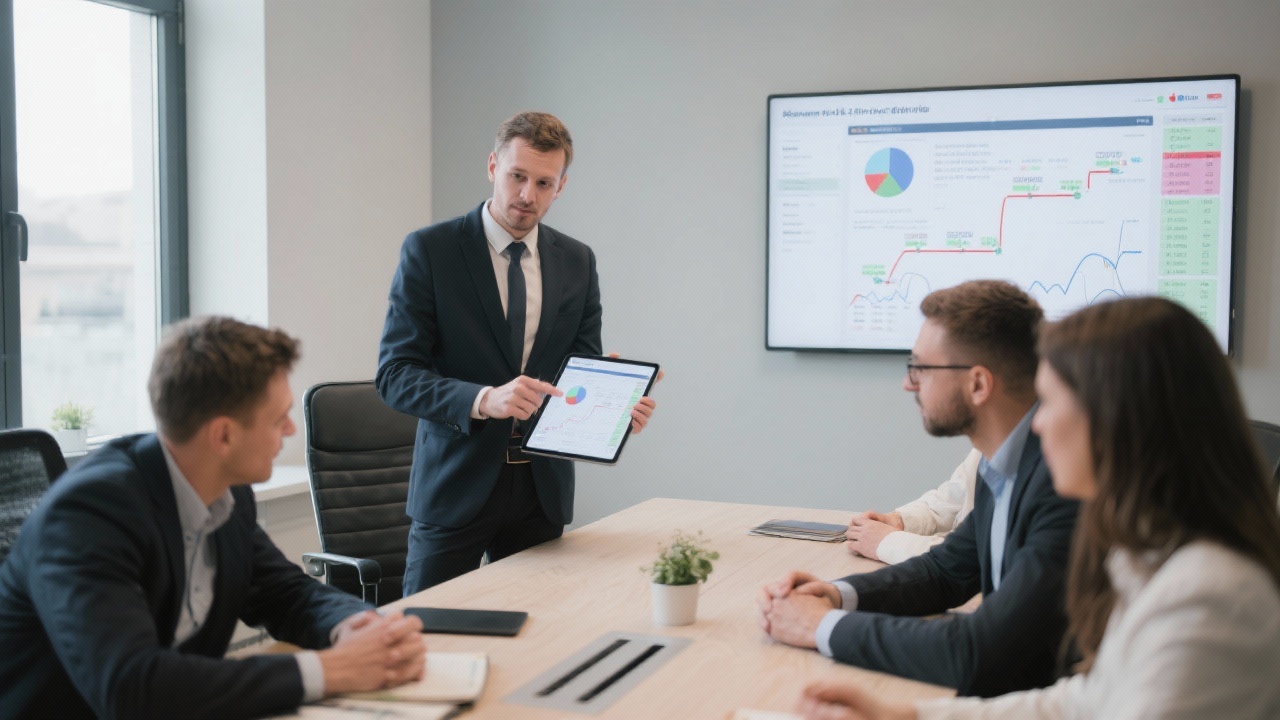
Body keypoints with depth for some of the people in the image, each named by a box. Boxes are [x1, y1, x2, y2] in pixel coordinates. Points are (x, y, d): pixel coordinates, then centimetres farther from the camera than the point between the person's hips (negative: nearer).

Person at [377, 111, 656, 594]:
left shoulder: (577, 261, 7)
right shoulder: (429, 250, -5)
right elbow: (394, 375, -11)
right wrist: (483, 400, -27)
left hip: (542, 487, 4)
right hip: (455, 487, -3)